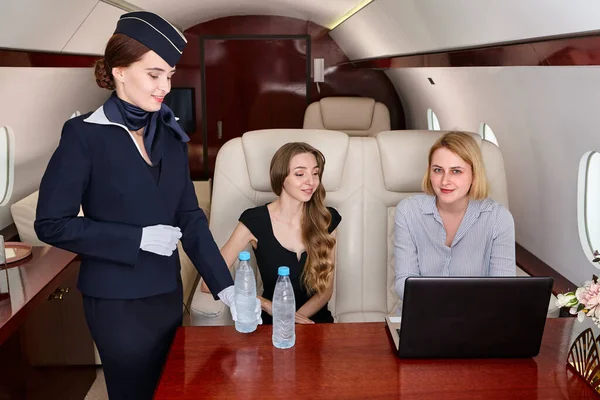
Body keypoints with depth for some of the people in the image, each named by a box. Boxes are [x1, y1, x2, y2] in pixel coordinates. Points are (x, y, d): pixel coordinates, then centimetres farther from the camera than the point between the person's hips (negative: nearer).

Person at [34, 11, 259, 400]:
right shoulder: (85, 134, -13)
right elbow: (52, 223, -14)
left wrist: (225, 285, -8)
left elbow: (189, 216, 2)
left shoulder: (170, 134, 2)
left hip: (168, 292, 6)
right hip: (118, 301, -5)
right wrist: (139, 238, -19)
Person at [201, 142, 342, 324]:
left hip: (315, 320, 1)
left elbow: (326, 288, 3)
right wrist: (270, 307, -16)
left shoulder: (327, 219, -3)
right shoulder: (254, 221, -10)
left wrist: (295, 318, -13)